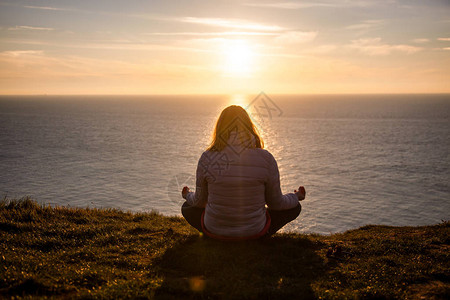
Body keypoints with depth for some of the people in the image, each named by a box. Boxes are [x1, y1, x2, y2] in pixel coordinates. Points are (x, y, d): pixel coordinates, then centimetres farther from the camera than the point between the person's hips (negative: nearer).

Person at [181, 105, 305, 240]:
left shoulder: (207, 158, -14)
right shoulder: (266, 159, -17)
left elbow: (200, 201, 0)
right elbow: (276, 203, -4)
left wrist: (188, 195, 24)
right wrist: (297, 196, 18)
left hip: (214, 230, 1)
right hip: (253, 231, -1)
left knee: (187, 207, 33)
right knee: (295, 207, 22)